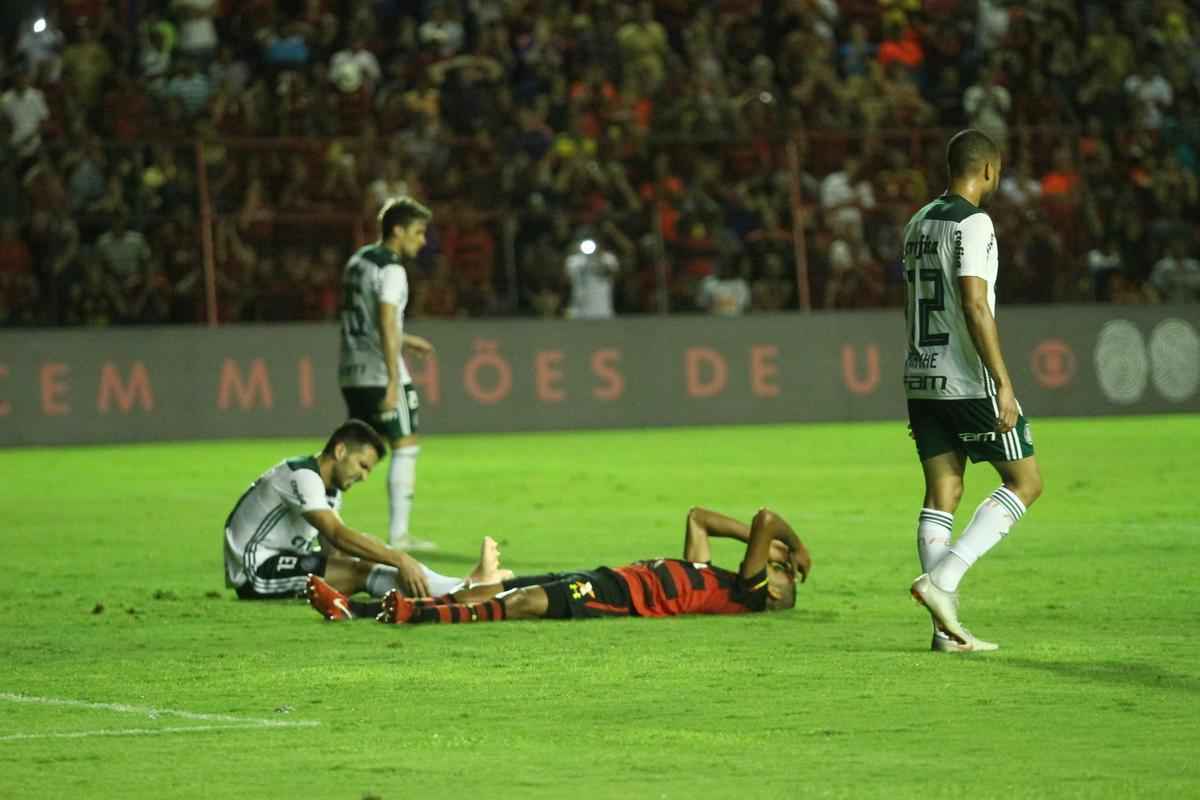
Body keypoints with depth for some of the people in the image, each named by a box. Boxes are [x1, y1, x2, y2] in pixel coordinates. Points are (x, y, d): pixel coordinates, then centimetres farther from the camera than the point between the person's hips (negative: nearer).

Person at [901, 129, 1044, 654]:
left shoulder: (919, 223, 14)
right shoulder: (973, 225, -12)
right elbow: (975, 307, -20)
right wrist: (1004, 383, -20)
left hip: (922, 379, 8)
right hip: (969, 382, -8)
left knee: (941, 494, 6)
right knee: (1025, 481, 4)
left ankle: (947, 628, 2)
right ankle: (942, 579, -10)